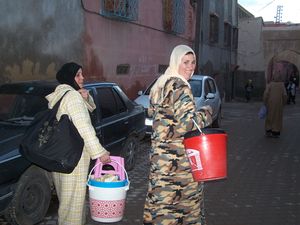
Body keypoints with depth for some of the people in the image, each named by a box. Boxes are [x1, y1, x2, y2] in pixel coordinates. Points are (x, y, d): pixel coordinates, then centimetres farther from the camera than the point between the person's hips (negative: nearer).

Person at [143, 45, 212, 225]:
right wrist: (207, 113, -9)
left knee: (162, 193, 16)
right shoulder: (180, 87, -16)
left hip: (160, 149, 8)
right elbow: (189, 121, -25)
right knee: (185, 196, 4)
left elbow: (152, 112, 22)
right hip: (178, 154, -8)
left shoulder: (161, 84, 11)